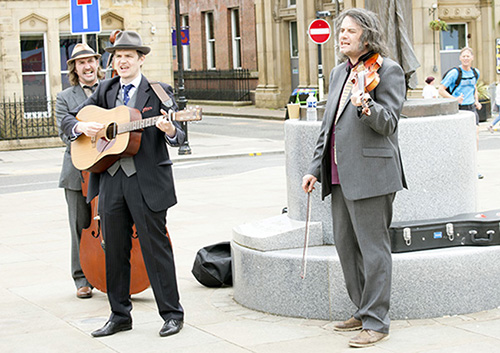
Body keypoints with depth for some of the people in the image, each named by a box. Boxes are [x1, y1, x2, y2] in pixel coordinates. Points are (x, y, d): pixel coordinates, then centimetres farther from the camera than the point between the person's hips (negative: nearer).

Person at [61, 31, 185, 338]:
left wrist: (169, 129, -29)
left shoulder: (159, 93, 0)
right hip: (111, 179, 5)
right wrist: (82, 126, -7)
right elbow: (67, 121, 15)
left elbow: (179, 137, -6)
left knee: (155, 247, -2)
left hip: (147, 181, -5)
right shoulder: (105, 91, 13)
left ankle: (172, 314, 8)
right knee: (115, 250, 10)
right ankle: (120, 315, 20)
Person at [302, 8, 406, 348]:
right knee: (345, 245, 13)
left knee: (373, 249, -4)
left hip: (370, 174, -8)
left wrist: (367, 108, -34)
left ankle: (376, 322, 2)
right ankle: (363, 311, 25)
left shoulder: (388, 70, -5)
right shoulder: (339, 73, 18)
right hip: (340, 176, 8)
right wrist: (316, 167, 18)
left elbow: (388, 123, -14)